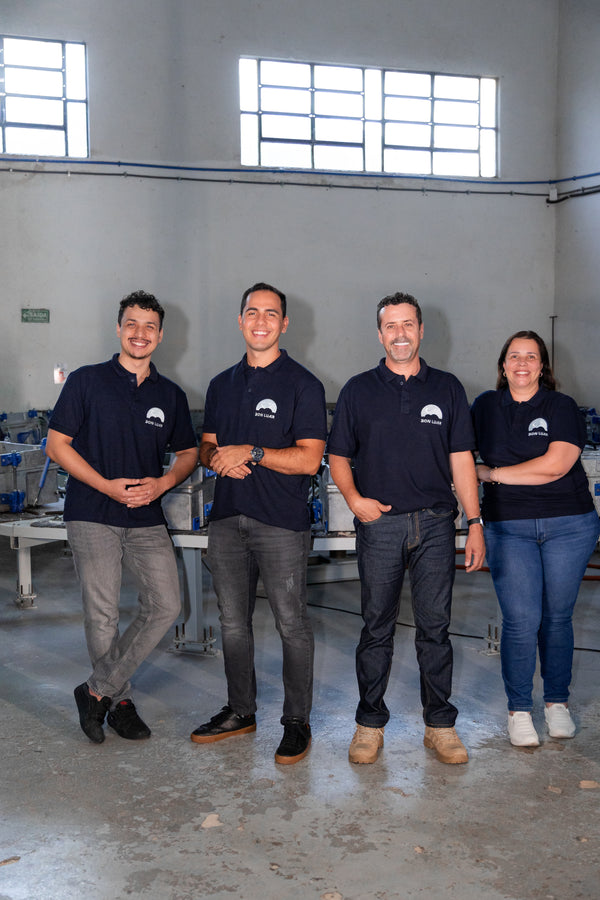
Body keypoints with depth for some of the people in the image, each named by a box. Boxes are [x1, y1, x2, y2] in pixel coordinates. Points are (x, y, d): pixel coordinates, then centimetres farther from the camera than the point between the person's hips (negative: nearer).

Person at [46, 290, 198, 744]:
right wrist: (107, 486, -13)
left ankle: (98, 690, 8)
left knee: (166, 605, -6)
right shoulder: (87, 381, 0)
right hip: (93, 517, -3)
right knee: (102, 615, 1)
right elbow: (57, 444, -2)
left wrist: (161, 483, -6)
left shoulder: (171, 395, 9)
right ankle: (120, 700, 21)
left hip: (147, 519, 3)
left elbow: (188, 454, 15)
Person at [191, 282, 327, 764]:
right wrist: (221, 460, -5)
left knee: (292, 624, 0)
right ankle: (240, 710, 28)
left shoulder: (302, 384, -3)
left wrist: (250, 453, -16)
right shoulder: (222, 384, 15)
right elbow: (206, 448, 18)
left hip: (282, 524, -5)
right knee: (233, 621, 13)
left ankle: (297, 721, 13)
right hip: (228, 518, 6)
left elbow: (309, 458, -10)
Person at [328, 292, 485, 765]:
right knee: (377, 627, 5)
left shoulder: (447, 388, 9)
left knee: (435, 627, 5)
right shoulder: (359, 390, 7)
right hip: (379, 523, 0)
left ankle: (440, 725, 17)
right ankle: (370, 722, 18)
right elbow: (338, 456, 9)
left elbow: (461, 459, 8)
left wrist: (475, 523, 2)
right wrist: (354, 498, -9)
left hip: (435, 523, 1)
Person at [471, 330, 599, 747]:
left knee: (557, 617, 7)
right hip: (509, 528, 1)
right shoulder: (486, 406, 8)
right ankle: (519, 710, 11)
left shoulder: (562, 407, -1)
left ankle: (557, 702, 26)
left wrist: (493, 473, -7)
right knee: (521, 620, -5)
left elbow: (555, 465, -13)